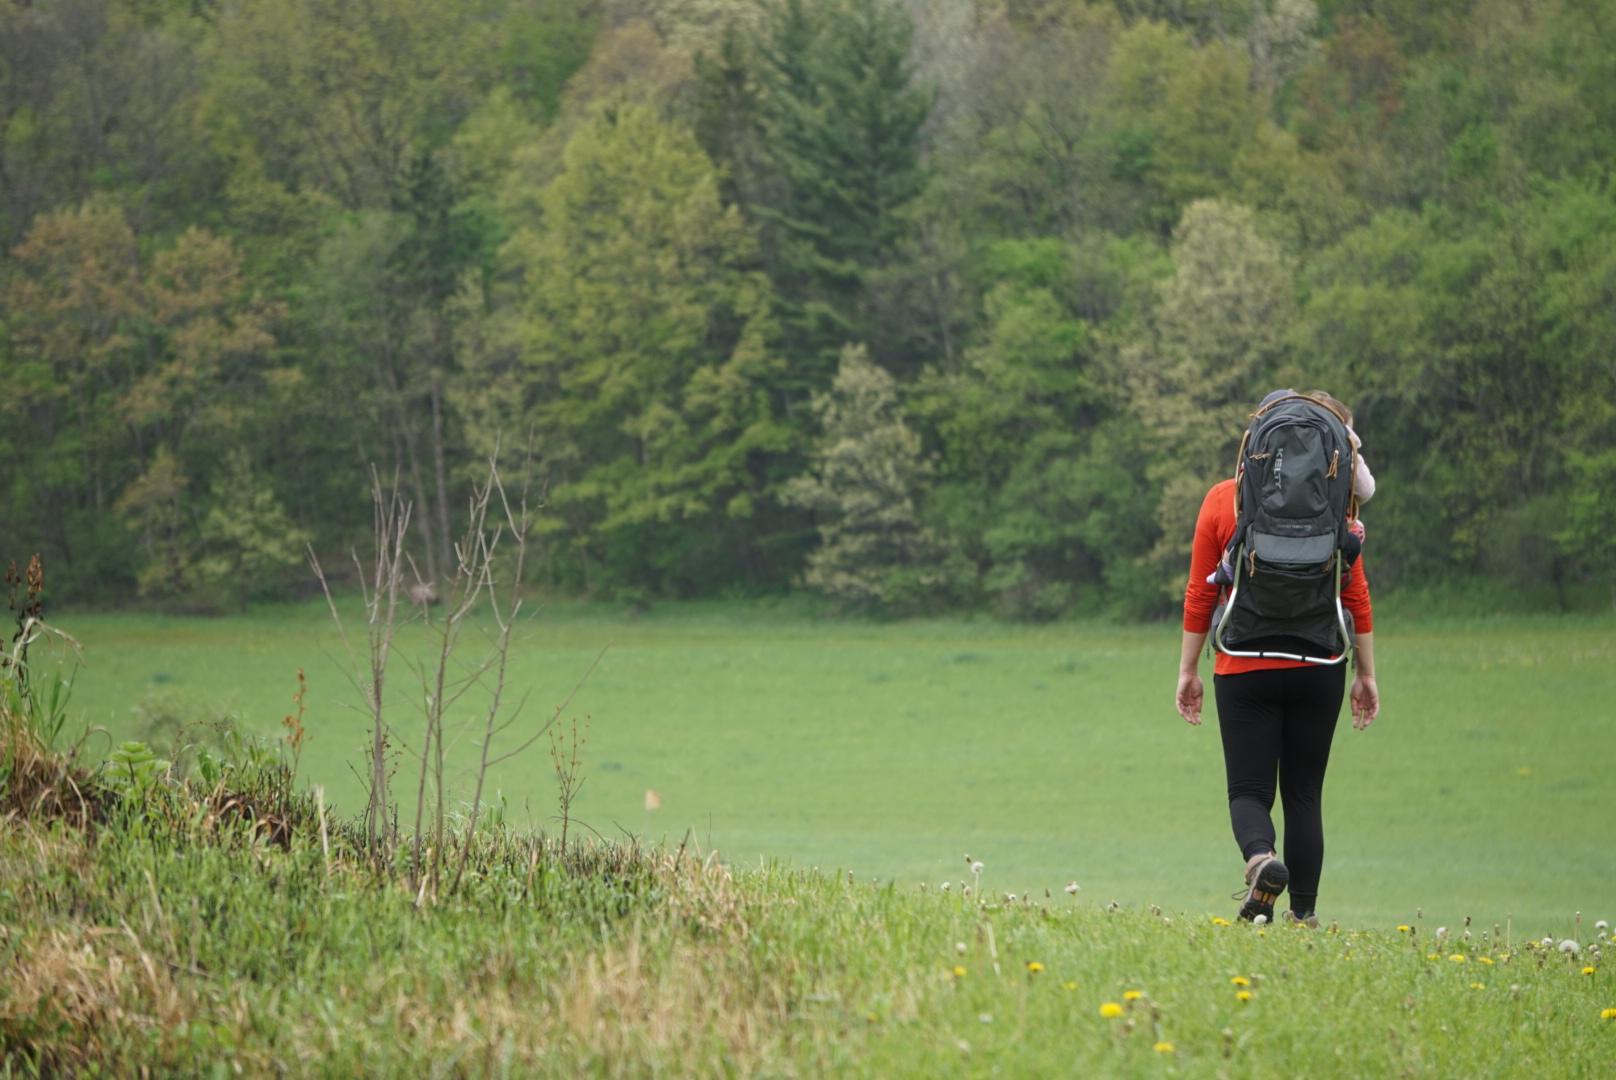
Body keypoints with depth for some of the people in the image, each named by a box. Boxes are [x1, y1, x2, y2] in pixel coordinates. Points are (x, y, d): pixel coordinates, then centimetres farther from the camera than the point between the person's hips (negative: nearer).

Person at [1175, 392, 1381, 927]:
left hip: (1245, 670, -1)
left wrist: (1188, 671, 7)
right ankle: (1303, 912, 8)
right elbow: (1356, 594, 1)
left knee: (1249, 790, 4)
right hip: (1318, 669, 1)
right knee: (1304, 793, 11)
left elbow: (1200, 595, 0)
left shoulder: (1221, 500, -1)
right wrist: (1367, 674, 8)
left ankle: (1261, 858, -28)